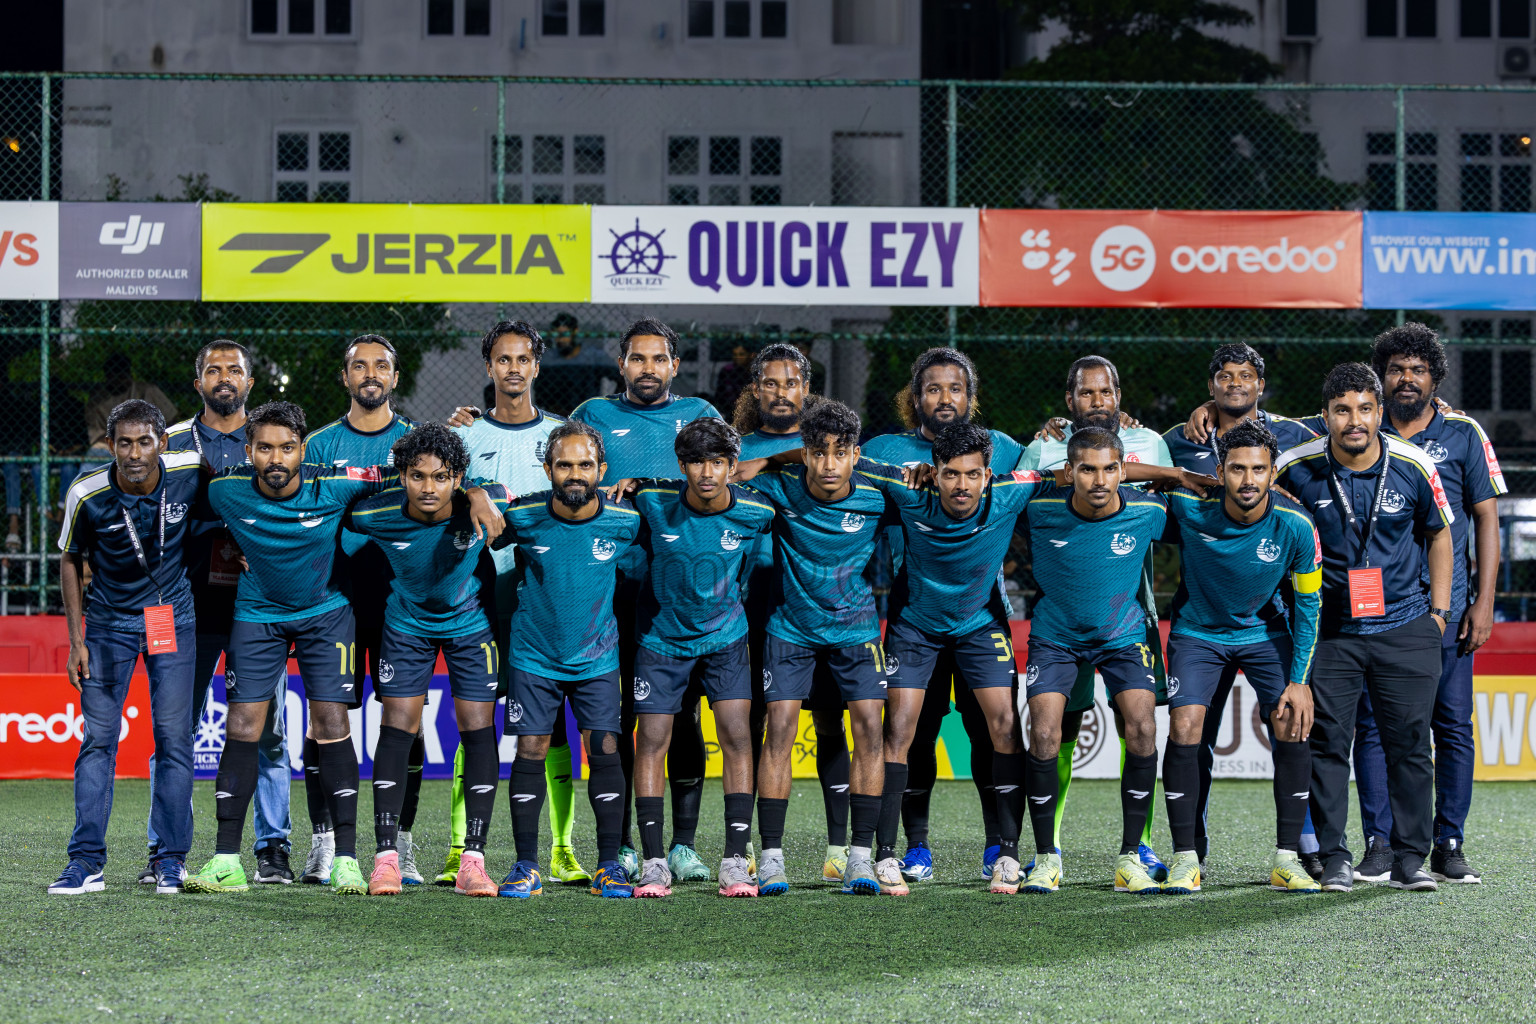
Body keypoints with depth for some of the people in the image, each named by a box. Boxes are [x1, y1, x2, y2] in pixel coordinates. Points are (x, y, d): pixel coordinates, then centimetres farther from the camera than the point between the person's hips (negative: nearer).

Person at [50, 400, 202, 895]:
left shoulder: (192, 473, -15)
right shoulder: (87, 495, -16)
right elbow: (71, 560, -1)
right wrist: (76, 640, -3)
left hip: (173, 618, 0)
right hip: (109, 621, 0)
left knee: (174, 737, -2)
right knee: (97, 737, -3)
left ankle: (171, 859, 6)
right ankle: (86, 861, 0)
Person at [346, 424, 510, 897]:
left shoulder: (484, 505, -28)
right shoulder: (375, 514, -26)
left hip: (471, 623, 0)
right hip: (407, 623, 0)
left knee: (478, 730, -4)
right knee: (397, 729, -6)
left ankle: (473, 859, 0)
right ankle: (386, 856, -1)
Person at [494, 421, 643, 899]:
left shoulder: (624, 520, -12)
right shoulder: (523, 518, -15)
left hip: (597, 655, 1)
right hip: (534, 655, -1)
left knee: (604, 749, -4)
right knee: (530, 750, -2)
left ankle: (610, 865, 3)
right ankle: (526, 867, 5)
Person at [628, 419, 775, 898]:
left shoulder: (756, 511, -16)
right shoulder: (653, 502, -17)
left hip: (725, 636, 0)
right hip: (661, 637, 0)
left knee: (736, 736, -11)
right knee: (652, 742, -4)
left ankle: (735, 861, -7)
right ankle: (654, 862, 3)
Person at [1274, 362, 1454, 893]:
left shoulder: (1412, 466, -6)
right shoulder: (1297, 468, -9)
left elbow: (1438, 533, 9)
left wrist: (1438, 610, 9)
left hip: (1406, 626, 1)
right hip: (1330, 628, 0)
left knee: (1409, 743, 1)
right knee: (1328, 740, -1)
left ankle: (1410, 858, 9)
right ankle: (1334, 857, 7)